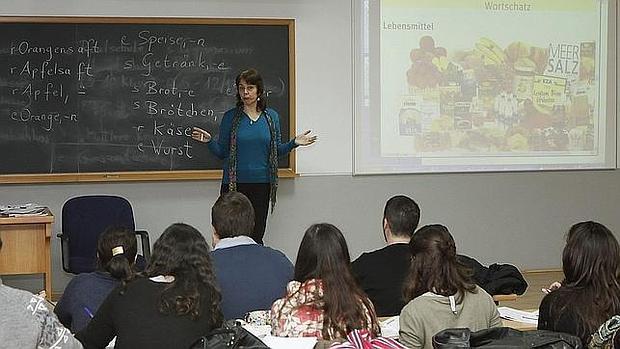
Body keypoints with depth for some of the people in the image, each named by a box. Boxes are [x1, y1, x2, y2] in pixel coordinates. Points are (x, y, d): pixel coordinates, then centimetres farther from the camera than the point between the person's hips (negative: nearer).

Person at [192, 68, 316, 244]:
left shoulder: (271, 116, 6)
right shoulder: (230, 117, 1)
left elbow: (276, 151, 13)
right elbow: (222, 152, 4)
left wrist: (294, 143, -3)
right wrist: (209, 141, -14)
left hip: (261, 184, 2)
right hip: (234, 183, -1)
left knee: (257, 235, 3)